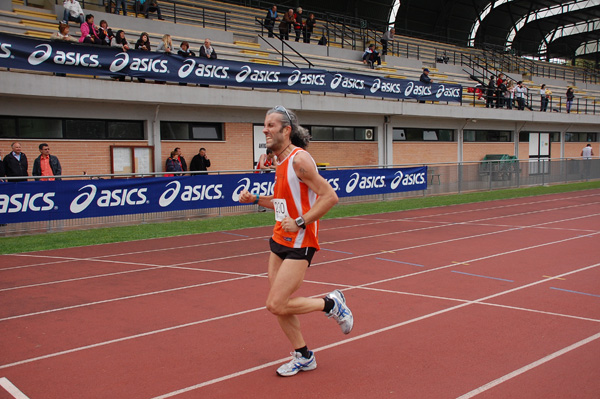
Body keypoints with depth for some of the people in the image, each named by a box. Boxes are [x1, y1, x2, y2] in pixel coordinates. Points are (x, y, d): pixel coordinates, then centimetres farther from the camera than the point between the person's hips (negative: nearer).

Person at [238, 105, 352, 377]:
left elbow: (330, 196, -20)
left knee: (276, 305, -11)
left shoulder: (299, 159, -16)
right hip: (280, 240, 9)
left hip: (299, 243, -9)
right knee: (277, 305, 11)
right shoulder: (281, 161, 12)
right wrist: (255, 199, 10)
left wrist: (300, 222, -23)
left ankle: (331, 304, 10)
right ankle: (303, 357, 27)